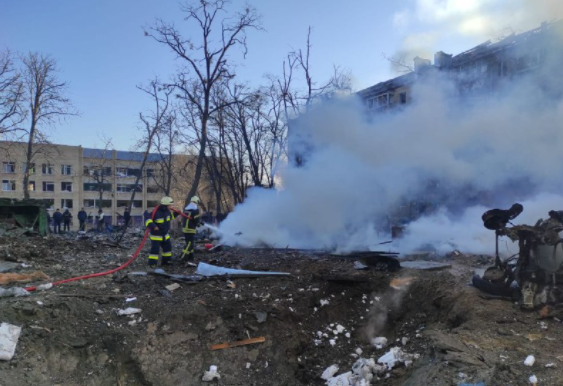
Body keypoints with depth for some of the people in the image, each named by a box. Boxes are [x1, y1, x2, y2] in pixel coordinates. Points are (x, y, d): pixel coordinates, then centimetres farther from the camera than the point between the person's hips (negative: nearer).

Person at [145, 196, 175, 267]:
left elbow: (170, 216, 23)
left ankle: (166, 261, 28)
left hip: (165, 235, 8)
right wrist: (153, 226, -43)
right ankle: (152, 263, -1)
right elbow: (148, 220, -29)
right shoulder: (156, 212, -26)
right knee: (155, 249, -10)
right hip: (156, 235, -8)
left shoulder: (167, 211, 0)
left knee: (168, 247, 15)